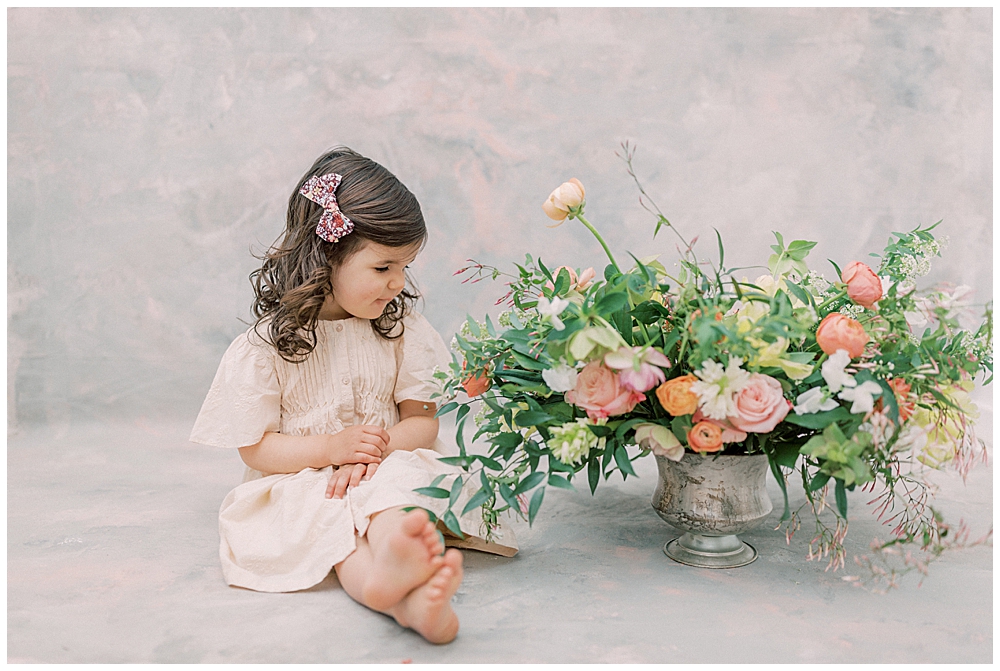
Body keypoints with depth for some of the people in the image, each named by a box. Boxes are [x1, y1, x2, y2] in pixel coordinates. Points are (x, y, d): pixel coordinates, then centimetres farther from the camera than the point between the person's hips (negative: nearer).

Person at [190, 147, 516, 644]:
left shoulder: (401, 328, 4)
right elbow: (254, 448, -2)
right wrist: (330, 447, -18)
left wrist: (378, 451, -18)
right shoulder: (267, 345, -4)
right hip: (301, 483, -1)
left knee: (397, 481, -33)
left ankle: (395, 560, -65)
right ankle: (404, 597, -61)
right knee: (329, 517, -34)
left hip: (388, 471, 2)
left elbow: (422, 421, 3)